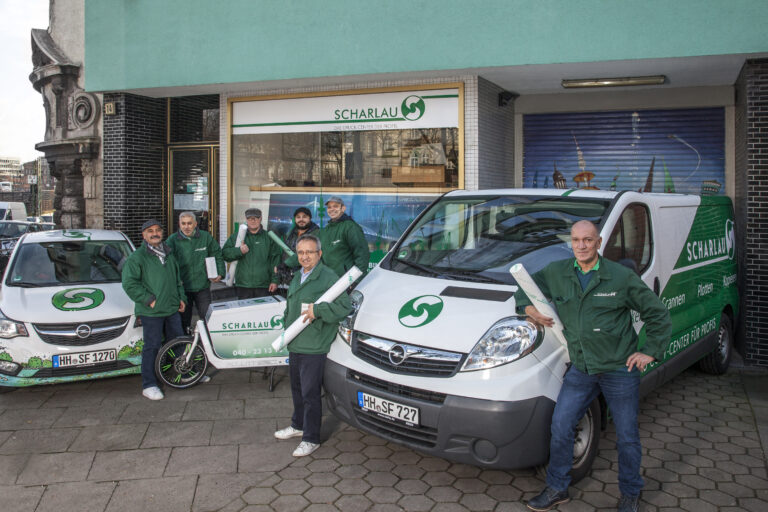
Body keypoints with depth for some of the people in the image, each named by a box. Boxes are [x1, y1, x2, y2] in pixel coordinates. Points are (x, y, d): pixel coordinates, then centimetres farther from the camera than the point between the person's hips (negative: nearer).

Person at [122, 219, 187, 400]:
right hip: (151, 311, -6)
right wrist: (148, 299, -16)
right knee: (152, 347, -2)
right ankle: (149, 385, 7)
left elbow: (178, 279, 25)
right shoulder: (137, 257, -7)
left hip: (172, 309, 7)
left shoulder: (169, 254, 16)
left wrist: (181, 298, 14)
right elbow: (129, 284, -13)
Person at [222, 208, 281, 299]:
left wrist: (274, 280, -3)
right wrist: (239, 251, -13)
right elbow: (224, 253, 5)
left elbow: (275, 260, 3)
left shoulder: (268, 237, 6)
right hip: (243, 285, 1)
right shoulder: (236, 236, 9)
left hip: (263, 286, -1)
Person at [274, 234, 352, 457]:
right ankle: (298, 426, 41)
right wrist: (287, 326, 16)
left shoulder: (328, 277, -14)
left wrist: (317, 310, -26)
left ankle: (311, 439, 12)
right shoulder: (297, 277, 14)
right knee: (297, 389, 22)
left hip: (314, 348, -9)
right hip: (295, 345, 9)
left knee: (310, 393, -1)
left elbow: (344, 306, -21)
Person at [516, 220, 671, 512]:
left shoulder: (621, 277, -7)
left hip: (620, 370, -2)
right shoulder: (556, 274, 1)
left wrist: (651, 352, -3)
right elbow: (525, 286, 17)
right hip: (580, 369, 3)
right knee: (560, 426, 1)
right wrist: (528, 307, -3)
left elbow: (658, 315, 3)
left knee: (627, 436, 9)